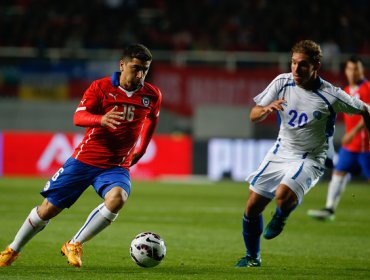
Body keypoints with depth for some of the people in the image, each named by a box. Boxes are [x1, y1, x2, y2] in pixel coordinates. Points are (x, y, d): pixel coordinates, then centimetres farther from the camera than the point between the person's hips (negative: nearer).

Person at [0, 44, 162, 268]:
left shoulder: (153, 96, 1)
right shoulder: (101, 87, -9)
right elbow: (78, 117, -19)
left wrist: (140, 150, 19)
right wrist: (101, 119, -38)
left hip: (117, 165, 1)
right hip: (86, 158, -1)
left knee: (117, 198, -32)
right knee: (49, 208, 2)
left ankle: (74, 245, -14)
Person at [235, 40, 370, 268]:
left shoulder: (330, 96, -19)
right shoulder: (282, 82, -8)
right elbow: (254, 116, -5)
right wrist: (267, 109, -27)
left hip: (310, 159, -4)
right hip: (280, 152, 5)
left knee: (284, 195, -32)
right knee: (253, 207, 1)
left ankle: (280, 217, 7)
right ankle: (252, 257, 25)